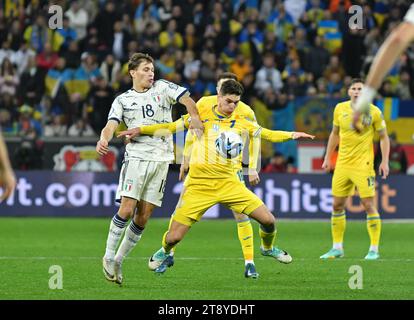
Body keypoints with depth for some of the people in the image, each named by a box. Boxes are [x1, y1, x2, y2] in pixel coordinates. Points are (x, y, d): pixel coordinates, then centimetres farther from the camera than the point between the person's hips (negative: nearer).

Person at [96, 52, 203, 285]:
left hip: (161, 159, 2)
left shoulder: (163, 88, 10)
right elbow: (112, 125, -7)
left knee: (143, 217, 0)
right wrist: (104, 139, -28)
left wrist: (195, 118, -13)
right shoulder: (122, 100, 6)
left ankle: (119, 260, 11)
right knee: (127, 209, -16)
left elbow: (187, 99, 5)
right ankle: (109, 256, -5)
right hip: (136, 157, -2)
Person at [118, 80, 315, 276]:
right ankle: (165, 253, 30)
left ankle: (268, 248, 28)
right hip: (199, 185, -2)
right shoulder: (201, 116, 1)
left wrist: (291, 135, -11)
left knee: (268, 220, -6)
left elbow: (268, 134, 6)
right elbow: (171, 127, 8)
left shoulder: (240, 123, 6)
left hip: (229, 184, 2)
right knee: (173, 237, -8)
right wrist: (140, 130, 1)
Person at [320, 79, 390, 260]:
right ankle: (337, 248, 18)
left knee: (368, 205, -9)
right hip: (342, 163, 5)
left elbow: (383, 137, 1)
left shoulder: (373, 112, -6)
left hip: (363, 164, -5)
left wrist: (385, 161, -6)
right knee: (337, 205, 7)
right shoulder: (340, 109, 5)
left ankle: (374, 250, -1)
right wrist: (327, 158, 17)